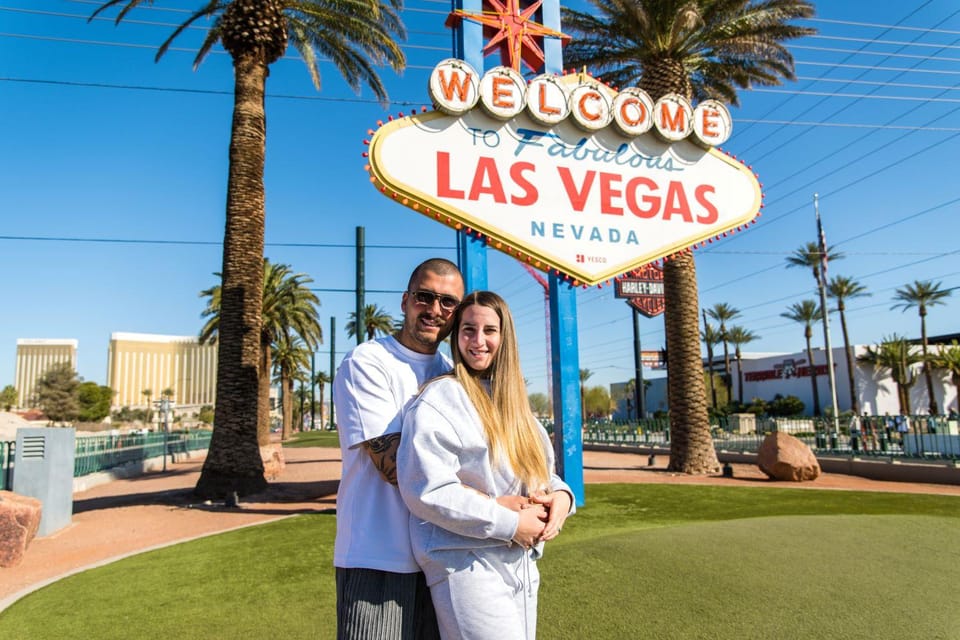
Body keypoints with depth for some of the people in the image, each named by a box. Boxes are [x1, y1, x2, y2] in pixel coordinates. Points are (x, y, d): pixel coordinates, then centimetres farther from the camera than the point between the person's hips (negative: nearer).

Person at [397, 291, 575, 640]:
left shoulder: (511, 400, 12)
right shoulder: (439, 398, -12)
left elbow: (539, 470, 15)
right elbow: (427, 489, -21)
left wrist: (560, 494, -8)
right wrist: (510, 524, -19)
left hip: (522, 567, 7)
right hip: (468, 569, -7)